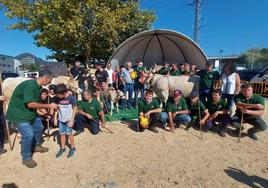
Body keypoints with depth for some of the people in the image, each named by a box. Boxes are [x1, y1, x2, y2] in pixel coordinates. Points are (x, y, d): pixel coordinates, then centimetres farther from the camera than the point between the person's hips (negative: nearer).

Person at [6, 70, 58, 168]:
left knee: (39, 127, 18)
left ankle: (36, 146, 40)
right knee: (28, 134, -13)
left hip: (30, 112, 10)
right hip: (18, 113, -10)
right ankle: (26, 158, 8)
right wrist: (48, 105, -26)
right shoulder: (29, 85, -28)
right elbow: (30, 104, -32)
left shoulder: (38, 86, 1)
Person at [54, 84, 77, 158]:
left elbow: (75, 109, -12)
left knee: (69, 133, 1)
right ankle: (62, 148, 30)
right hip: (61, 119, 5)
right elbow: (57, 108, 8)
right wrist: (55, 118, 5)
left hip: (69, 119, -5)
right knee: (62, 133, 12)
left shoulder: (71, 98, -17)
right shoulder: (58, 98, -3)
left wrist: (72, 120, -14)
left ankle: (72, 148, 21)